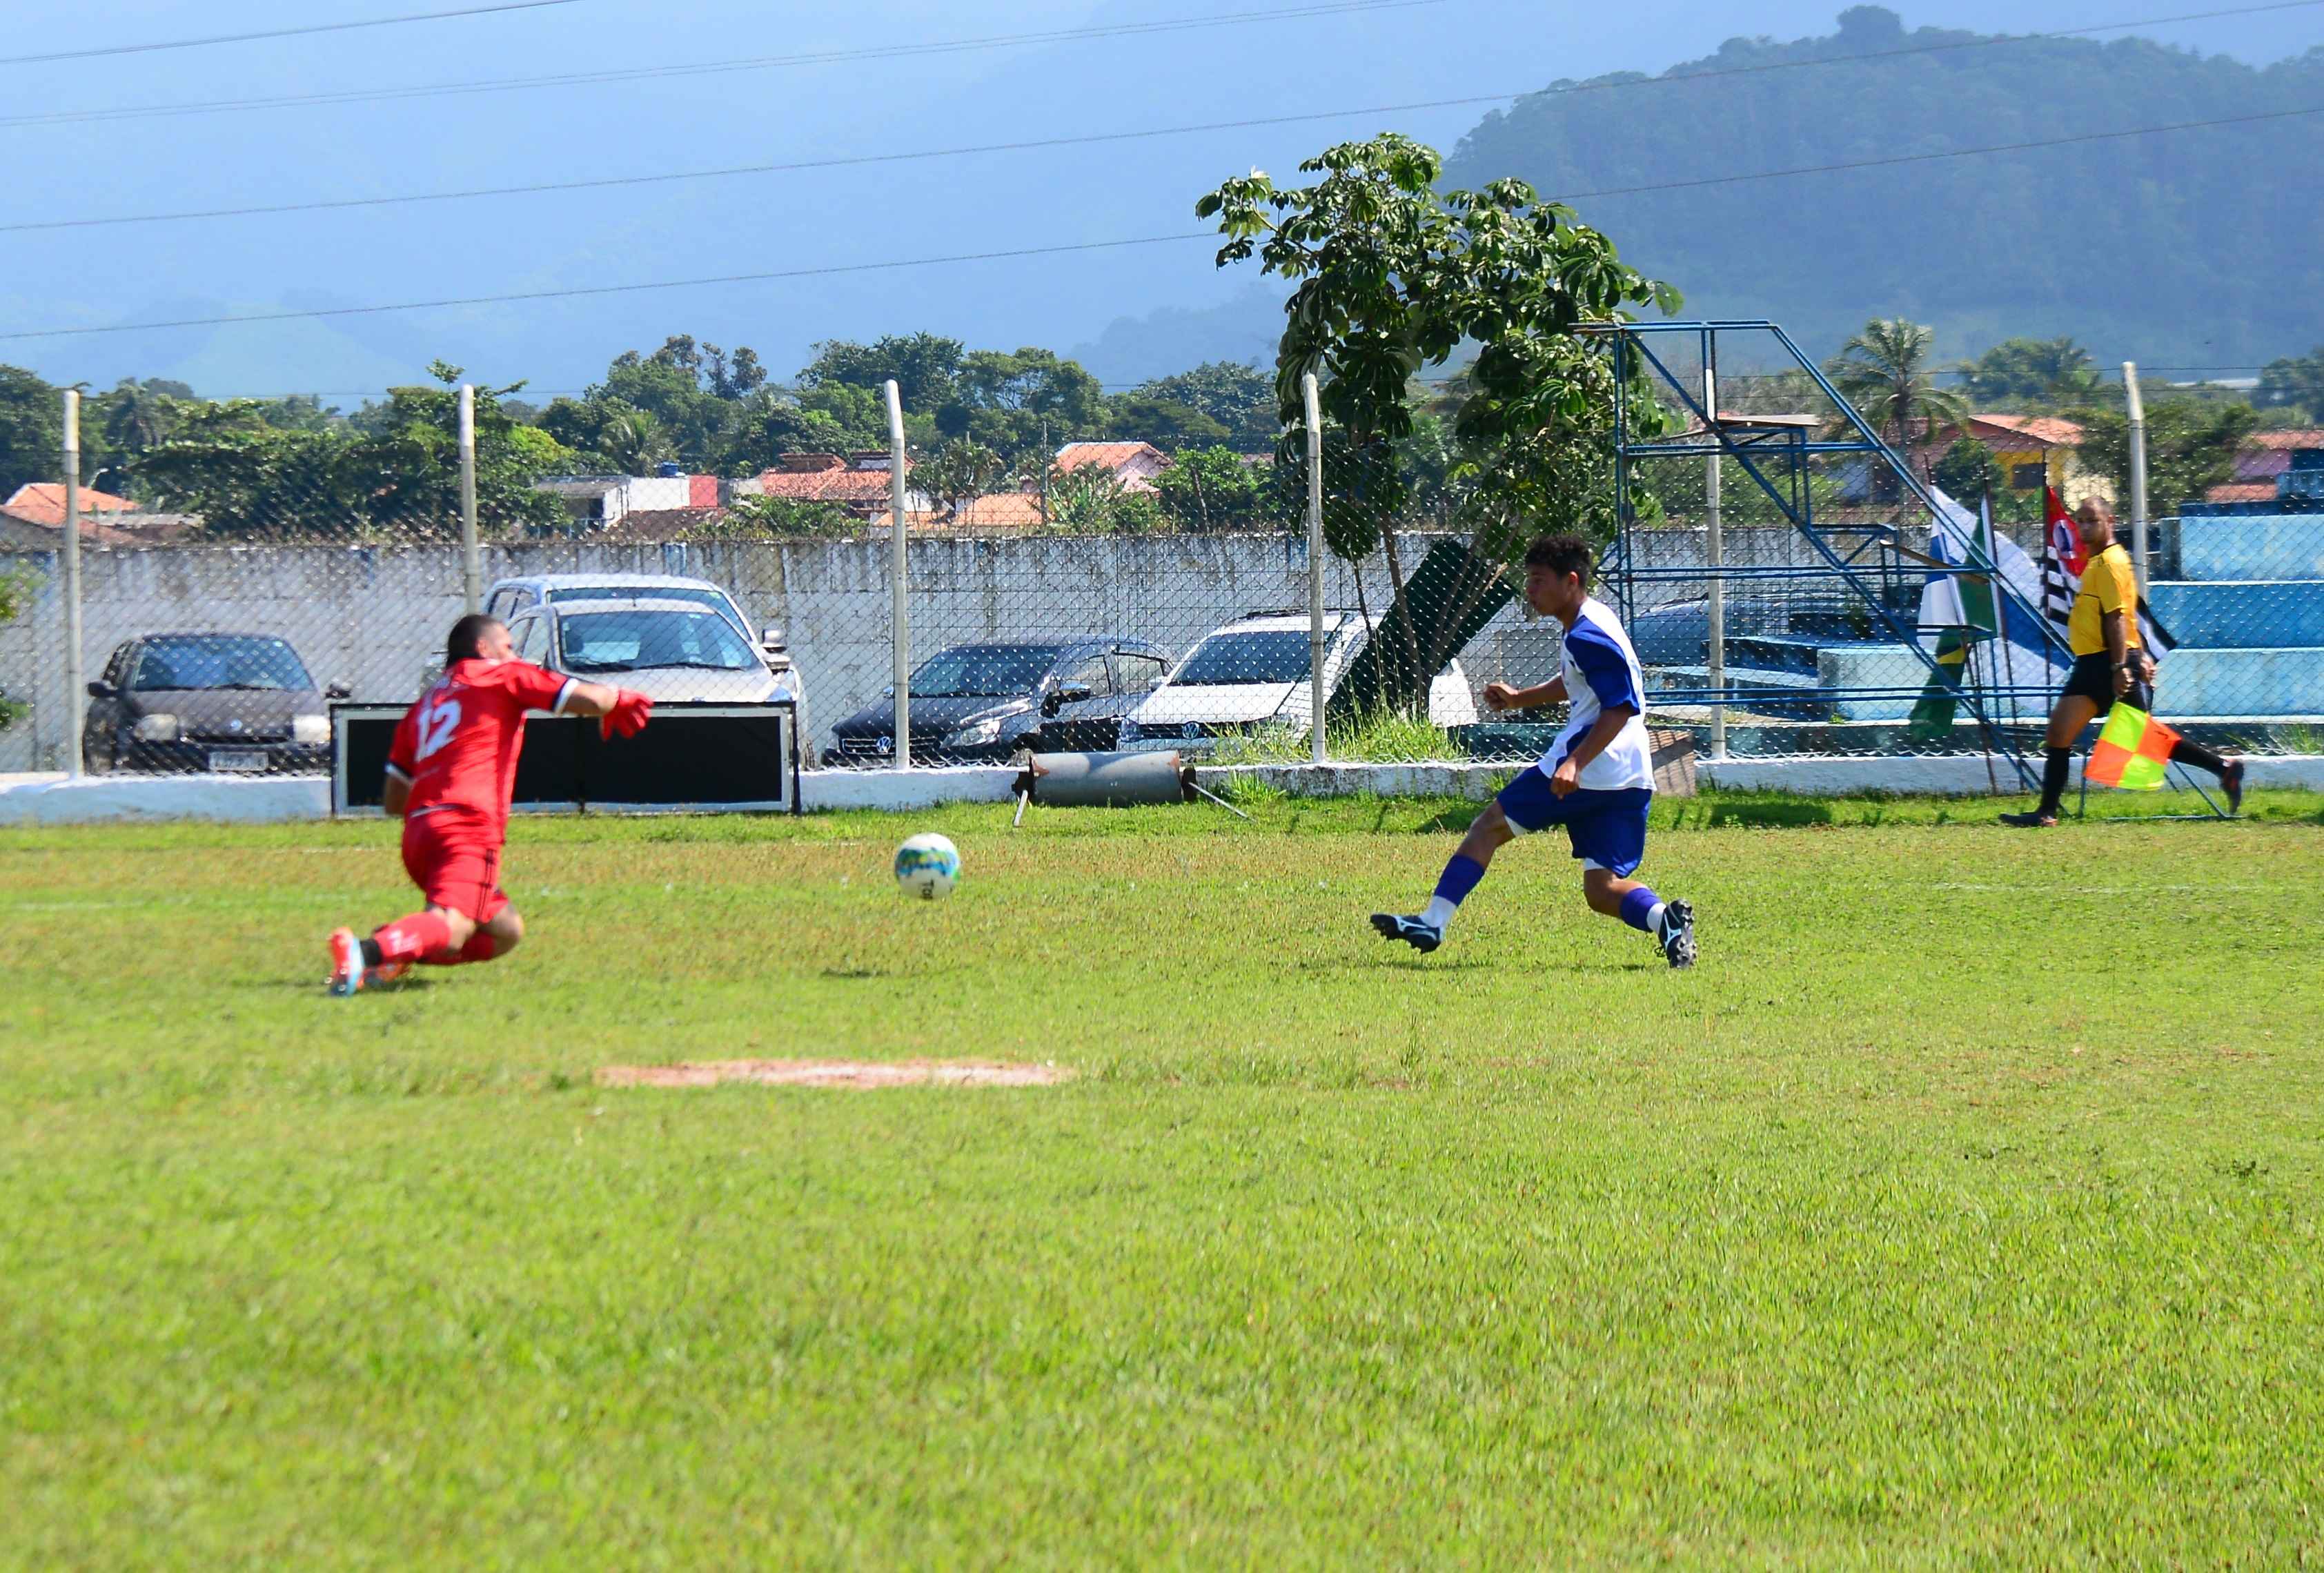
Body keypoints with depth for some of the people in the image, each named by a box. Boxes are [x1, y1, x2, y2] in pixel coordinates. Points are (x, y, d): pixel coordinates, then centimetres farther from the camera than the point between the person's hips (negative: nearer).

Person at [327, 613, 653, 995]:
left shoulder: (424, 703, 29)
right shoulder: (503, 676, 12)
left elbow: (392, 801, 27)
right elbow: (589, 699, 4)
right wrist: (621, 700, 25)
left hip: (418, 831, 8)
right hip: (467, 827, -8)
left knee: (507, 931, 18)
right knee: (450, 930, -26)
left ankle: (395, 950, -2)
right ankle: (369, 950, -54)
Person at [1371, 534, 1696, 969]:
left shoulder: (1586, 637, -14)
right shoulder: (1594, 622, 18)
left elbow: (1620, 707, -21)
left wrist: (1575, 763, -28)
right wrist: (1519, 699, 31)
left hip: (1587, 770, -9)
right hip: (1632, 781, 9)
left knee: (1490, 826, 6)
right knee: (1602, 889, 6)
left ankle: (1433, 923, 6)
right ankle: (1664, 918, -23)